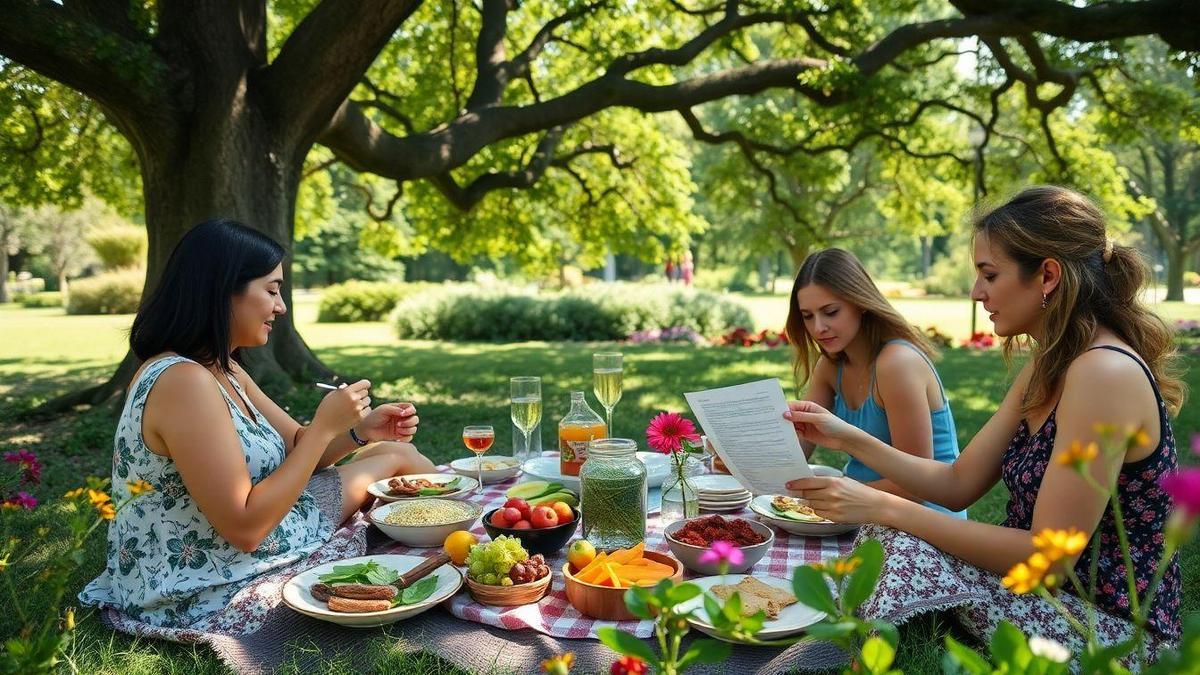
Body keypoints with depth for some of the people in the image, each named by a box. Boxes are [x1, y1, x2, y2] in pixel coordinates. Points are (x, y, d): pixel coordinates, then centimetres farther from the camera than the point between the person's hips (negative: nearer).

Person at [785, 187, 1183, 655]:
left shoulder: (1105, 373, -23)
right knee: (880, 540, -5)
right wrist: (849, 438, -3)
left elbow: (1050, 553, -24)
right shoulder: (1047, 367, 6)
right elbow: (959, 483, 6)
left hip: (1113, 632, -8)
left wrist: (884, 507, -25)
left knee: (903, 550, -23)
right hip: (1054, 601, 8)